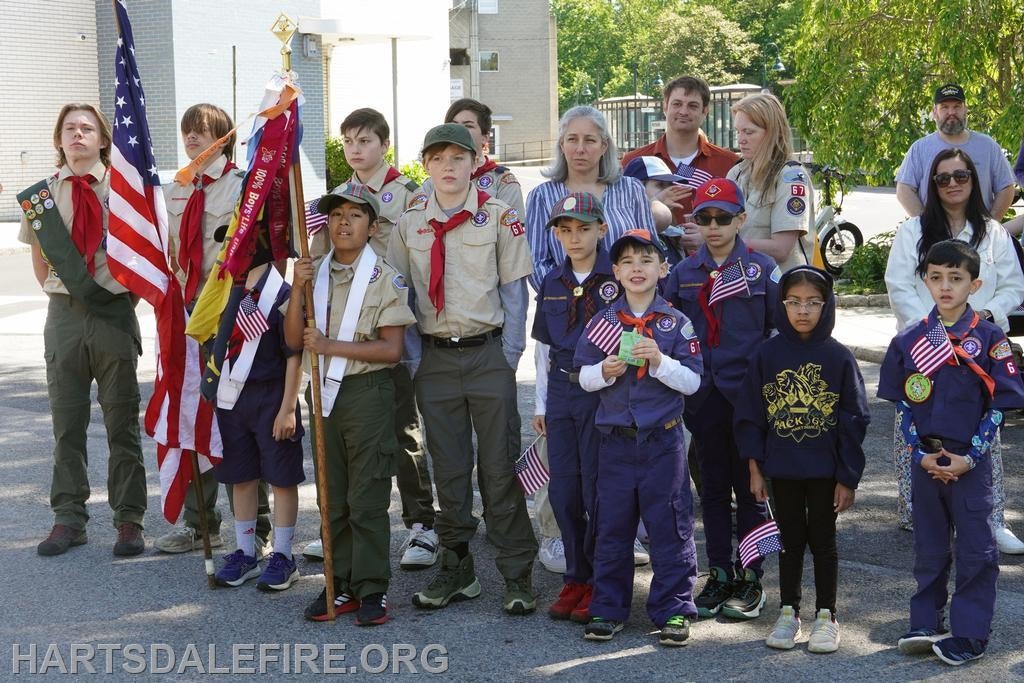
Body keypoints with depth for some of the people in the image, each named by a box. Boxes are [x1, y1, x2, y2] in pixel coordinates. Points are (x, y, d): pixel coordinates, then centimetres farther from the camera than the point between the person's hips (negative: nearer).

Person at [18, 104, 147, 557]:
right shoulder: (41, 196, 6)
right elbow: (41, 267, 15)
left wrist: (126, 296, 3)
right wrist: (65, 294, 7)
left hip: (114, 311, -2)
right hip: (65, 313, 2)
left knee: (122, 422, 3)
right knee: (66, 421, 7)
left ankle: (129, 520, 9)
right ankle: (68, 519, 15)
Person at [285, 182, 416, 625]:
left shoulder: (384, 279, -6)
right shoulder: (315, 274, 9)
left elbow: (391, 349, -12)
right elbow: (293, 339, 4)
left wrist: (331, 346, -17)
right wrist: (297, 288, -9)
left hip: (367, 391, -5)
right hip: (325, 391, 5)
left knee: (368, 499, -3)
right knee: (332, 496, 10)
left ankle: (372, 589, 5)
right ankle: (341, 585, 18)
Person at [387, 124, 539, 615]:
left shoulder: (499, 216, -2)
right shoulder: (409, 224, 5)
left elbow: (515, 290, -1)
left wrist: (509, 355, -6)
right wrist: (414, 359, 1)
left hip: (487, 353, -3)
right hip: (435, 357, 3)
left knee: (500, 466, -2)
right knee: (448, 467, 9)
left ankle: (517, 575, 6)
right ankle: (455, 569, 19)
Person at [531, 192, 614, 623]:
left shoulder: (616, 280, -4)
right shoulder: (552, 283, 11)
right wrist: (541, 403, 15)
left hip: (603, 392, -5)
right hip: (562, 391, 5)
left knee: (598, 489, -3)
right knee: (563, 490, 7)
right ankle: (576, 579, 19)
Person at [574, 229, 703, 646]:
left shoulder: (676, 323, -1)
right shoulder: (603, 322, 5)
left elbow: (692, 382, -4)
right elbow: (583, 376, 7)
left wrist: (660, 361, -19)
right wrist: (605, 372, -14)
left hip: (663, 439, -2)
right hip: (615, 437, 2)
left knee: (669, 526, 2)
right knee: (611, 525, 8)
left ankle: (673, 610, 11)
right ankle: (607, 608, 19)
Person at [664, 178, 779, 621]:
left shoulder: (762, 269, -1)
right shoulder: (683, 273, 7)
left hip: (749, 395, -3)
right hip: (704, 397, 3)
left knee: (750, 488, 4)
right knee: (713, 489, 9)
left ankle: (751, 579, 12)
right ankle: (719, 575, 18)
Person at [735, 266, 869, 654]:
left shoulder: (839, 357, -6)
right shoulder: (767, 355, -2)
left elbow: (854, 420, -4)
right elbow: (750, 414, 2)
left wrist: (848, 477, -6)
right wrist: (755, 469, -1)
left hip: (825, 470, -1)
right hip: (781, 469, 1)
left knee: (823, 541, 9)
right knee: (790, 541, 12)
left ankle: (826, 616, 20)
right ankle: (788, 612, 24)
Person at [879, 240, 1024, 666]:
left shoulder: (990, 340, -7)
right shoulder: (910, 341, 2)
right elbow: (901, 404, 5)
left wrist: (969, 457, -13)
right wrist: (921, 454, -6)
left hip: (970, 463, -3)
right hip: (926, 462, 3)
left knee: (975, 550, 2)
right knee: (929, 548, 13)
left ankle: (969, 635, 9)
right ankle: (926, 626, 23)